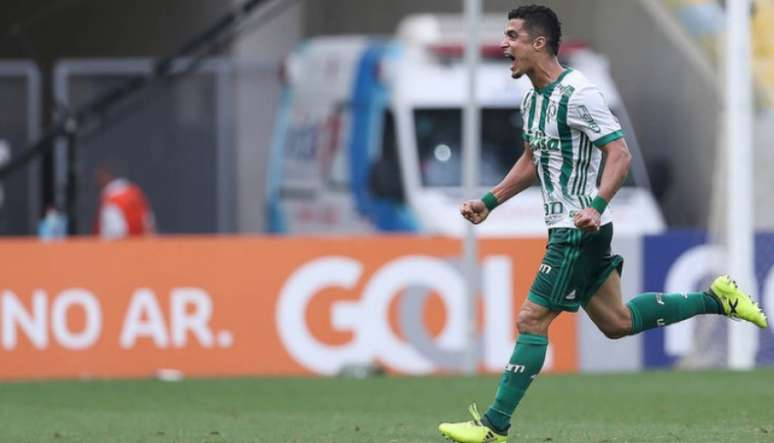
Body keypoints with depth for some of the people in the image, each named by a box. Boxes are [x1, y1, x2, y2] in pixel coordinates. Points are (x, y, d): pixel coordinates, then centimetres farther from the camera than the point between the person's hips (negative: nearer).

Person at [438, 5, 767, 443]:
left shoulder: (578, 95, -18)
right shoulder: (533, 99, 11)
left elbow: (620, 154, -21)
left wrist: (596, 207, -34)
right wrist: (489, 202, 17)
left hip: (580, 231, -10)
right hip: (566, 229, 10)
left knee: (532, 321, -8)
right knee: (618, 322, 16)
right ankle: (715, 298, 25)